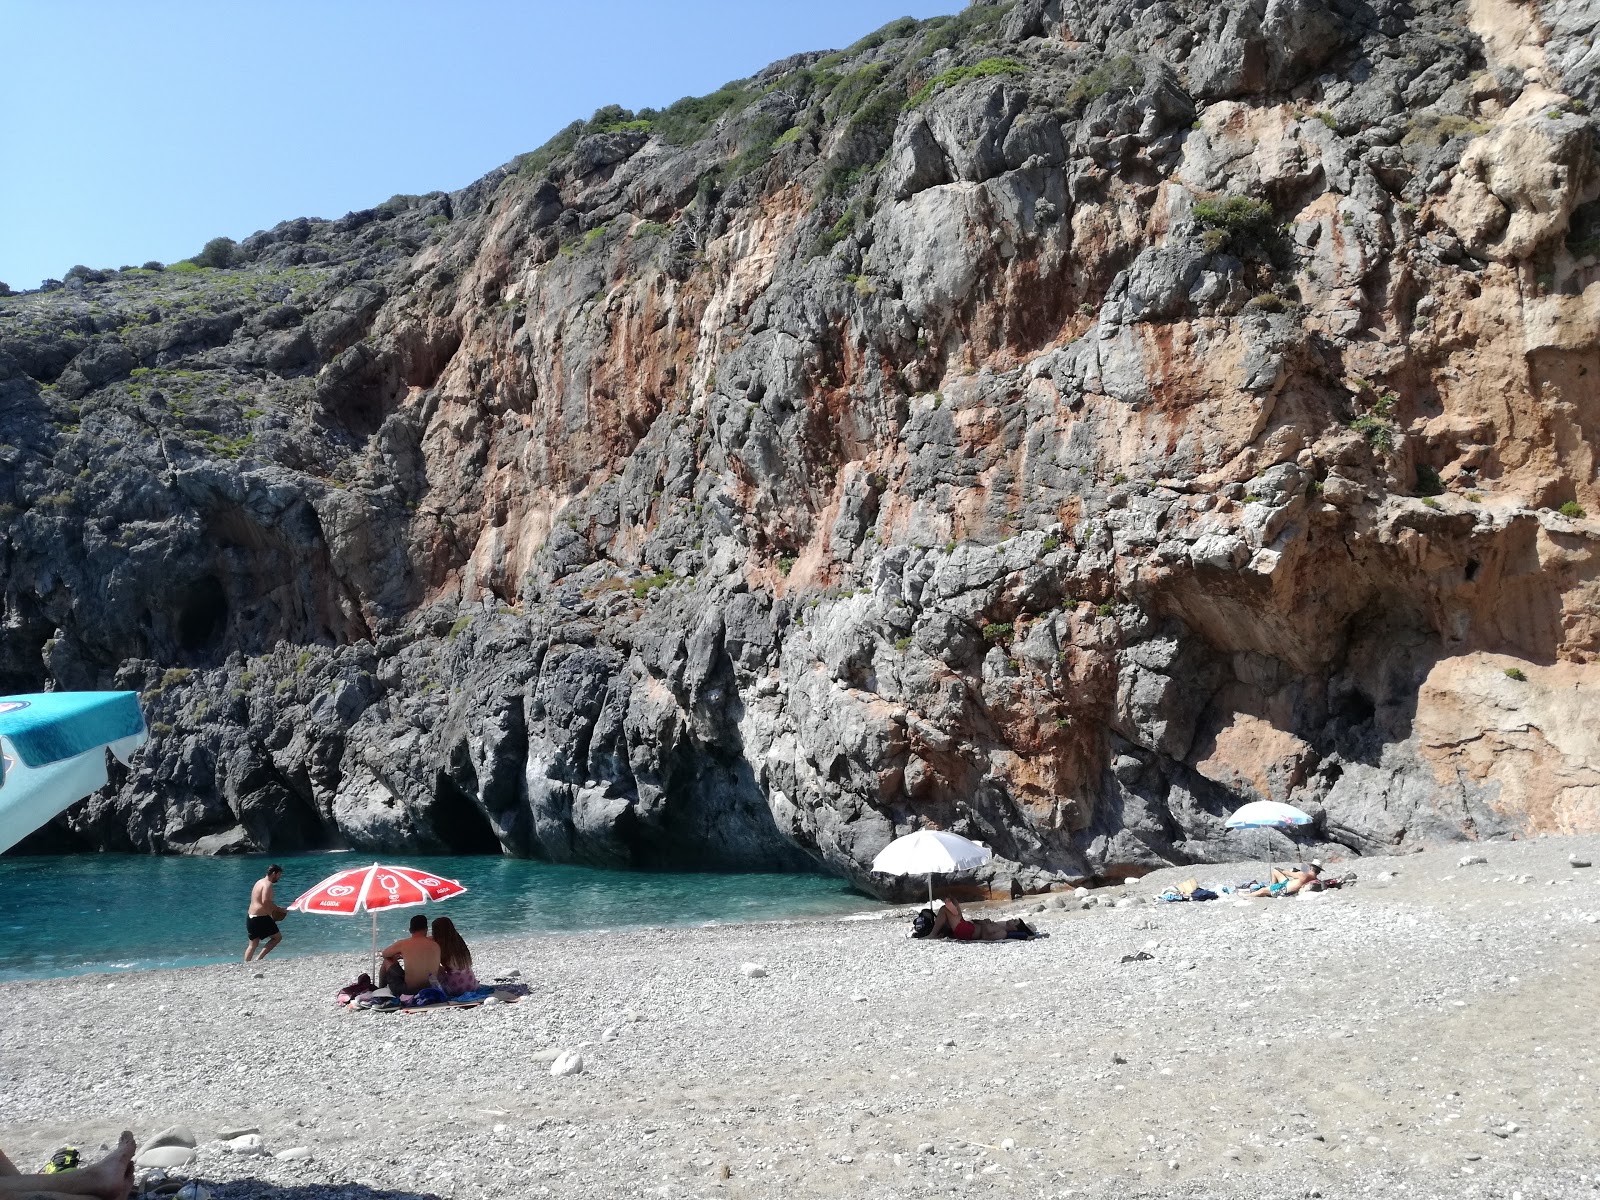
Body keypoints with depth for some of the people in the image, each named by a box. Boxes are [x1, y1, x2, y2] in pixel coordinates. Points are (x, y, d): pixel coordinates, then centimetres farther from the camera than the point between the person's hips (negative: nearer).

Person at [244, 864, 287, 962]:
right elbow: (265, 901, -25)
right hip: (260, 918, -9)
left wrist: (275, 909, 18)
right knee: (277, 937, 4)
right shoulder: (268, 884, -13)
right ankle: (259, 958, -5)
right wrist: (280, 910, -16)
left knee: (253, 944, 14)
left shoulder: (260, 882, 16)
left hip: (250, 916, 9)